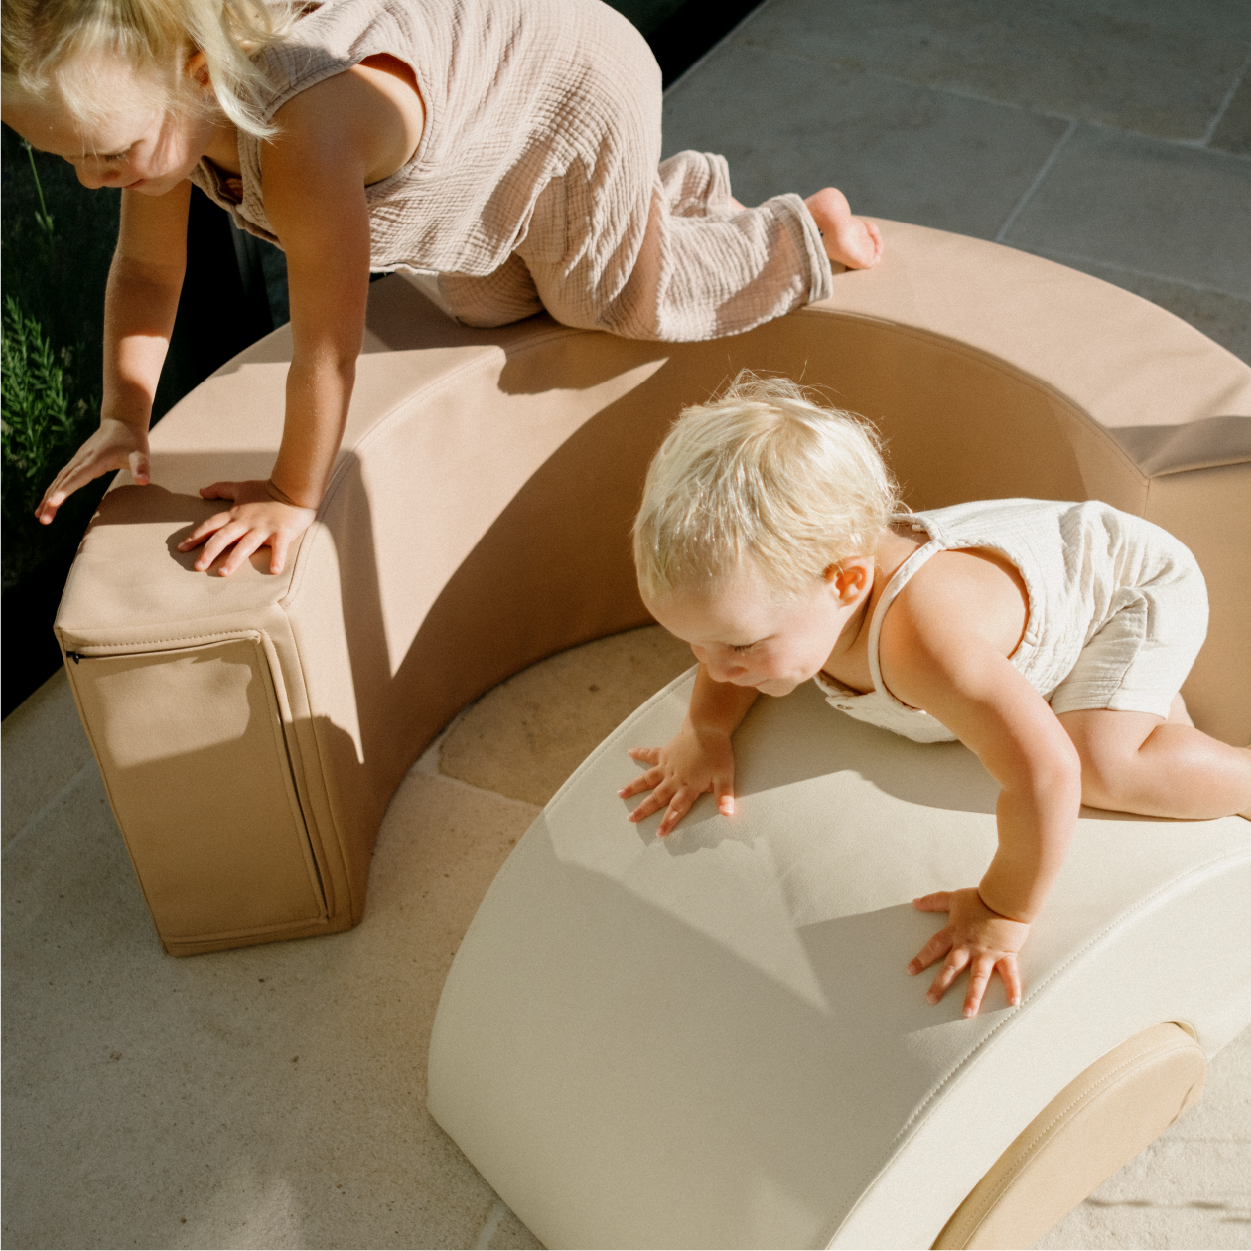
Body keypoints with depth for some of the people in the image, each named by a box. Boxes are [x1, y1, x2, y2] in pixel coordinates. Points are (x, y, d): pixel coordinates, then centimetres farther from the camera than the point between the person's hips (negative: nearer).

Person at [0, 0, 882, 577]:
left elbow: (328, 352, -37)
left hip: (573, 85, -8)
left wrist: (294, 499, -24)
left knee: (617, 296, 11)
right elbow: (146, 270, -6)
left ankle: (807, 231, 31)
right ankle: (684, 192, 40)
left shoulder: (302, 137, -46)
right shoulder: (163, 98, -21)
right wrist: (125, 416, -13)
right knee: (486, 304, 25)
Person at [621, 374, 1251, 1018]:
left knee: (1101, 765, -31)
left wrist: (1003, 913, -41)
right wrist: (705, 730, -15)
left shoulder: (922, 641, -51)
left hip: (1141, 582, -8)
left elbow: (1046, 775, -56)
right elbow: (723, 633, 0)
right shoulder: (787, 569, -25)